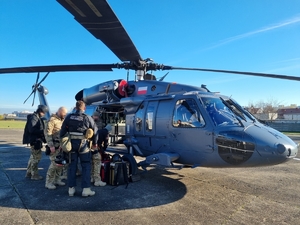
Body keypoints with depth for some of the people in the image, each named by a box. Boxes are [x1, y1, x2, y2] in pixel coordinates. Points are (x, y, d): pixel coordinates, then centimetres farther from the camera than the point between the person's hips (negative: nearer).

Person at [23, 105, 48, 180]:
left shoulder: (38, 118, 15)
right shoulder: (33, 118, -15)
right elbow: (32, 129, -25)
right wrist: (42, 131, -24)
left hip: (37, 140, 10)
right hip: (35, 140, -10)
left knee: (33, 157, 18)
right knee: (36, 157, -3)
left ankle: (28, 173, 29)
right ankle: (34, 175, 8)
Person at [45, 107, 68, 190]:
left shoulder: (62, 120, 14)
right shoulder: (52, 120, -12)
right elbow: (47, 133, -16)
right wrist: (51, 145, -20)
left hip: (61, 145, 8)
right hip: (55, 146, -8)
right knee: (54, 163, -7)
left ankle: (57, 179, 25)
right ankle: (48, 182, 6)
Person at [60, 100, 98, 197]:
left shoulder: (69, 117, 2)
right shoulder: (87, 118, -6)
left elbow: (63, 130, 4)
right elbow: (95, 131, -2)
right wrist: (95, 143, 11)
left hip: (71, 144, 3)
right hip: (83, 144, -3)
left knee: (72, 166, 12)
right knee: (86, 166, 6)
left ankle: (71, 189, 19)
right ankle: (86, 189, 7)